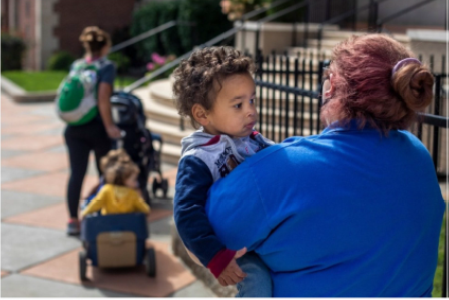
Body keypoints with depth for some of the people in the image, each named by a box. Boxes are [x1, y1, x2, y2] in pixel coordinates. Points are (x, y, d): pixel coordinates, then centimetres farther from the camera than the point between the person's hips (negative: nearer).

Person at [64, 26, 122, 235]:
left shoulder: (75, 66, 8)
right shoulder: (106, 66, -8)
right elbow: (103, 98, -19)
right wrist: (109, 126, -17)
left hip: (74, 128, 4)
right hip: (97, 127, -4)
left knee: (76, 173, 4)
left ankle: (73, 220, 2)